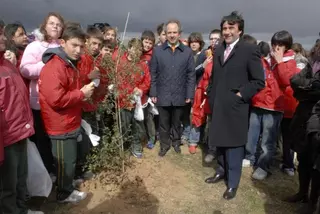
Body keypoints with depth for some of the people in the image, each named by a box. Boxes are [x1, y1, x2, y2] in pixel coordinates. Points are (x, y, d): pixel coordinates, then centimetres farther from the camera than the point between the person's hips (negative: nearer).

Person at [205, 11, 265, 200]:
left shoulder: (250, 50, -7)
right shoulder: (218, 50, 12)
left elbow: (259, 81, -9)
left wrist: (241, 95, -15)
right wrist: (211, 98, 10)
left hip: (236, 108, -6)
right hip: (218, 107, 6)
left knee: (234, 145, 4)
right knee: (220, 142, 18)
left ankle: (233, 183, 20)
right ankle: (222, 171, 38)